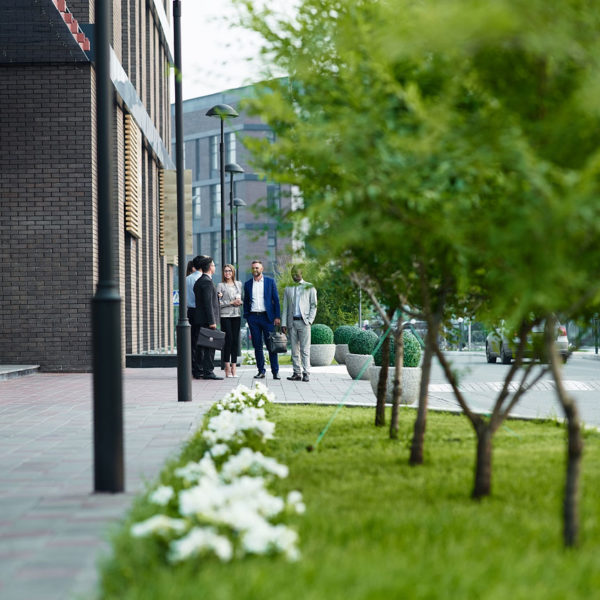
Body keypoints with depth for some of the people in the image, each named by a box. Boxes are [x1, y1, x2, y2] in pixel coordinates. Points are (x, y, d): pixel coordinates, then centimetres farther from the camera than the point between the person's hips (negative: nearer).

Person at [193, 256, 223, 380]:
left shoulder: (199, 281, 16)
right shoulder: (207, 281, -14)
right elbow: (208, 303, -19)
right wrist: (212, 321, -20)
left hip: (200, 319, 10)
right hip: (207, 319, -10)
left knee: (201, 345, 12)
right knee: (210, 346, -8)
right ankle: (208, 372, -9)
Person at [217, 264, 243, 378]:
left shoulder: (239, 284, 15)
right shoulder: (221, 285, 2)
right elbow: (218, 303, -4)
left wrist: (240, 301, -2)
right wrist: (232, 302, -10)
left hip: (236, 315, 4)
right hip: (225, 315, -4)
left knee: (235, 340, 1)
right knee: (228, 340, -9)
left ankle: (233, 369, 4)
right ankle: (227, 369, -5)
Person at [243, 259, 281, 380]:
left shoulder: (270, 281, 5)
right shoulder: (248, 284, 12)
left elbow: (276, 300, 3)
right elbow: (246, 302, 15)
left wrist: (277, 316, -4)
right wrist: (246, 317, 6)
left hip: (267, 317, -3)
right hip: (253, 317, 3)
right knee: (257, 346, 4)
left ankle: (275, 371, -1)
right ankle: (261, 371, 10)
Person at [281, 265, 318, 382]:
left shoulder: (309, 287, 8)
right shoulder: (288, 289, 16)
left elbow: (313, 305, 5)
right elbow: (285, 307, 14)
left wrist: (310, 320, -7)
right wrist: (283, 323, 4)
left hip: (304, 322, -3)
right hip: (292, 322, 3)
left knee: (305, 349, -7)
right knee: (294, 350, 3)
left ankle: (306, 373, -7)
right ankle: (297, 373, 5)